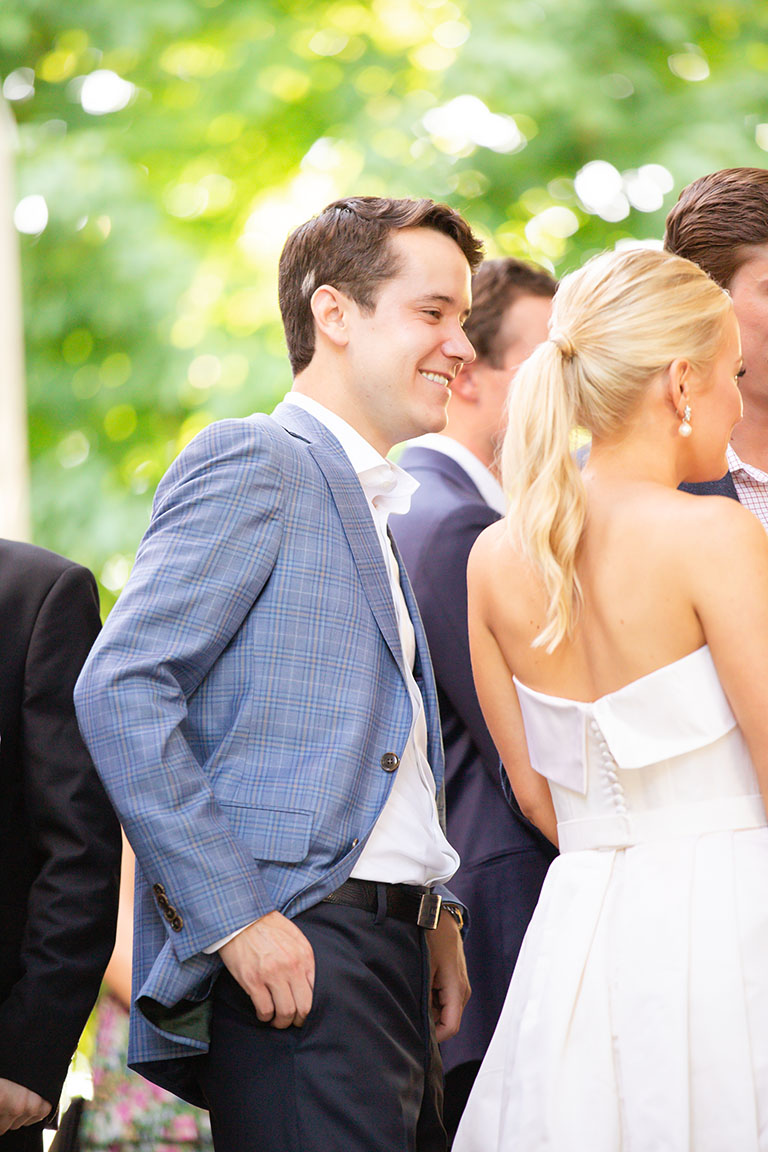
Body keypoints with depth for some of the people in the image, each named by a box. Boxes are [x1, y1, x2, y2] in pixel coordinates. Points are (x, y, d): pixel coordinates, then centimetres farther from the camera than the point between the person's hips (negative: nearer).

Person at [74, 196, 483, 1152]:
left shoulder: (375, 505, 22)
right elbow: (119, 691, -16)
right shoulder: (252, 463, -6)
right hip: (293, 961, -9)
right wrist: (234, 918, -18)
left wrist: (434, 913, 14)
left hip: (386, 962, 9)